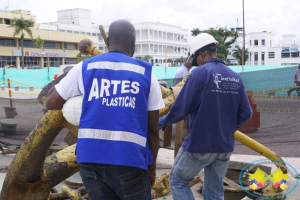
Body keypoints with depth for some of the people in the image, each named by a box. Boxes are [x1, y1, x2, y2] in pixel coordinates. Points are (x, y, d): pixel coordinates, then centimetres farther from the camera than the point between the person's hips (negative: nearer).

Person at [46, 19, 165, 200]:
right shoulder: (146, 74, 6)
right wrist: (152, 167, 16)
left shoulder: (85, 67, 7)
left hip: (91, 157, 2)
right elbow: (153, 129, 6)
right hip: (129, 158, -1)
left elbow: (51, 103, 13)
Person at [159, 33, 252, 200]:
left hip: (200, 144, -6)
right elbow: (246, 113, 4)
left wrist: (163, 121, 4)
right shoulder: (236, 77, 4)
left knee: (177, 181, 14)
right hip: (225, 146, 6)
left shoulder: (200, 73, -13)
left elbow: (181, 109, -15)